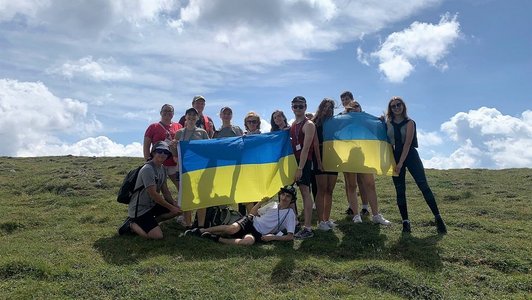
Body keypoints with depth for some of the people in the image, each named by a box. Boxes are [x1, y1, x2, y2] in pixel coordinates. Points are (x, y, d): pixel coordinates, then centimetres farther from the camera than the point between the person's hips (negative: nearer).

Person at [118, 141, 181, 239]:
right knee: (157, 235, -20)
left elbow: (165, 191, 9)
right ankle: (131, 225, 2)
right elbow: (153, 194, -22)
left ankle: (152, 221, 7)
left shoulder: (162, 169, 7)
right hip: (139, 209, -9)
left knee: (178, 208, -4)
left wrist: (173, 203, -9)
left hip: (152, 205, 9)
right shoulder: (147, 169, -21)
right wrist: (171, 207, -17)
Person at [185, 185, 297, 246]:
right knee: (232, 229, -32)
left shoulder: (290, 214, 2)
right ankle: (200, 230, -15)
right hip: (251, 222, 3)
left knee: (249, 241, -40)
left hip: (259, 234, -3)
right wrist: (261, 201, 3)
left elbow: (290, 236, -4)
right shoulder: (273, 205, 14)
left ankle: (216, 238, -28)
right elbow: (253, 213, 21)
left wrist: (273, 237, -14)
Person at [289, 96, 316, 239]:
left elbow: (305, 148, -16)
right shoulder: (293, 124, 16)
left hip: (304, 161, -7)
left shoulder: (308, 125, -9)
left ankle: (308, 228, -6)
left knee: (305, 191, -8)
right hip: (294, 160, 8)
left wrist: (300, 168, -21)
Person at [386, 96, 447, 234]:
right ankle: (405, 221, 3)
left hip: (410, 155, -3)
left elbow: (408, 143, -11)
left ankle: (438, 218, -8)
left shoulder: (409, 122, -1)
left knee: (423, 185, -10)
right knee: (400, 190, 0)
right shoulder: (388, 124, 8)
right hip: (396, 156, 3)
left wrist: (400, 163, -18)